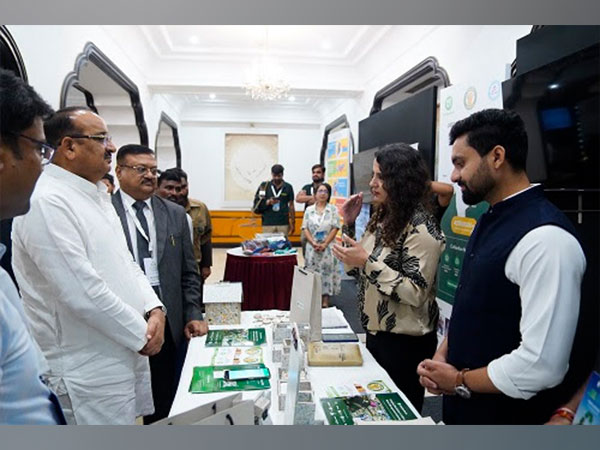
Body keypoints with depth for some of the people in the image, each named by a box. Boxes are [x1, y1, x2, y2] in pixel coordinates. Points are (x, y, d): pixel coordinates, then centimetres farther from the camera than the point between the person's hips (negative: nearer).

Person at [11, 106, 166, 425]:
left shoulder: (96, 195, 10)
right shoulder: (48, 202, -19)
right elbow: (82, 291, -25)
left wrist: (154, 310, -4)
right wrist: (140, 335, -14)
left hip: (125, 356, 9)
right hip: (90, 372, -8)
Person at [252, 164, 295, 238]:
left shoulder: (288, 187, 5)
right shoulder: (264, 186, 3)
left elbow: (291, 205, 10)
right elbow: (257, 203, 3)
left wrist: (293, 223, 8)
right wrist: (268, 202, -16)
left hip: (283, 224, 0)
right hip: (267, 224, 0)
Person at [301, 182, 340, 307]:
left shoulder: (333, 209, 3)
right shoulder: (309, 210, 8)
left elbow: (335, 228, -4)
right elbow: (305, 228, 3)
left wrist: (324, 244, -12)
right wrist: (313, 243, -11)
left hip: (327, 248, -1)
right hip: (312, 247, 1)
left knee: (327, 272, -2)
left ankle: (325, 301, 5)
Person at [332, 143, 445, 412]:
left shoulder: (420, 227, -20)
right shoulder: (382, 219, 5)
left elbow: (416, 293, -25)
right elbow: (359, 273, 11)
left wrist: (368, 262, -28)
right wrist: (349, 225, 2)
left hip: (405, 341, -8)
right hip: (375, 332, 8)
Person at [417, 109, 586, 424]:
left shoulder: (545, 237, -25)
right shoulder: (489, 222, 4)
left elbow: (542, 364, -27)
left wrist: (460, 381, -15)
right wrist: (442, 355, -2)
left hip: (504, 415, -7)